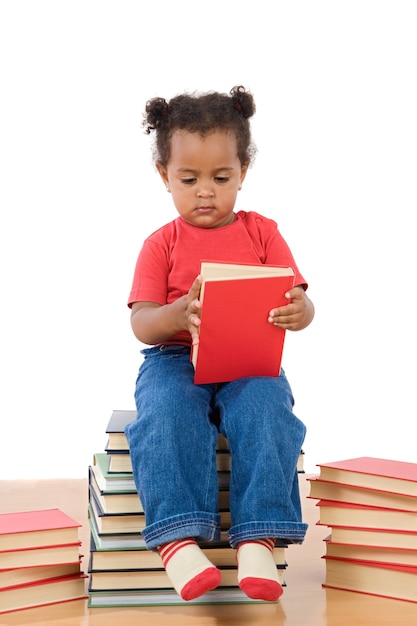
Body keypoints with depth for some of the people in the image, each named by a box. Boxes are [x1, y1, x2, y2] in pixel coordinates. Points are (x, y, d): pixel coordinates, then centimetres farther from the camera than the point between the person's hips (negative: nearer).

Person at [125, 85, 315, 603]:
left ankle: (257, 540, -31)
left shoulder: (262, 233, 10)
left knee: (266, 411, -32)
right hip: (175, 360, 0)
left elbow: (299, 306, 2)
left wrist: (297, 311, -25)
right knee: (166, 414, -33)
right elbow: (142, 326, -3)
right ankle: (178, 540, -36)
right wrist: (181, 311, -26)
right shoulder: (161, 244, 8)